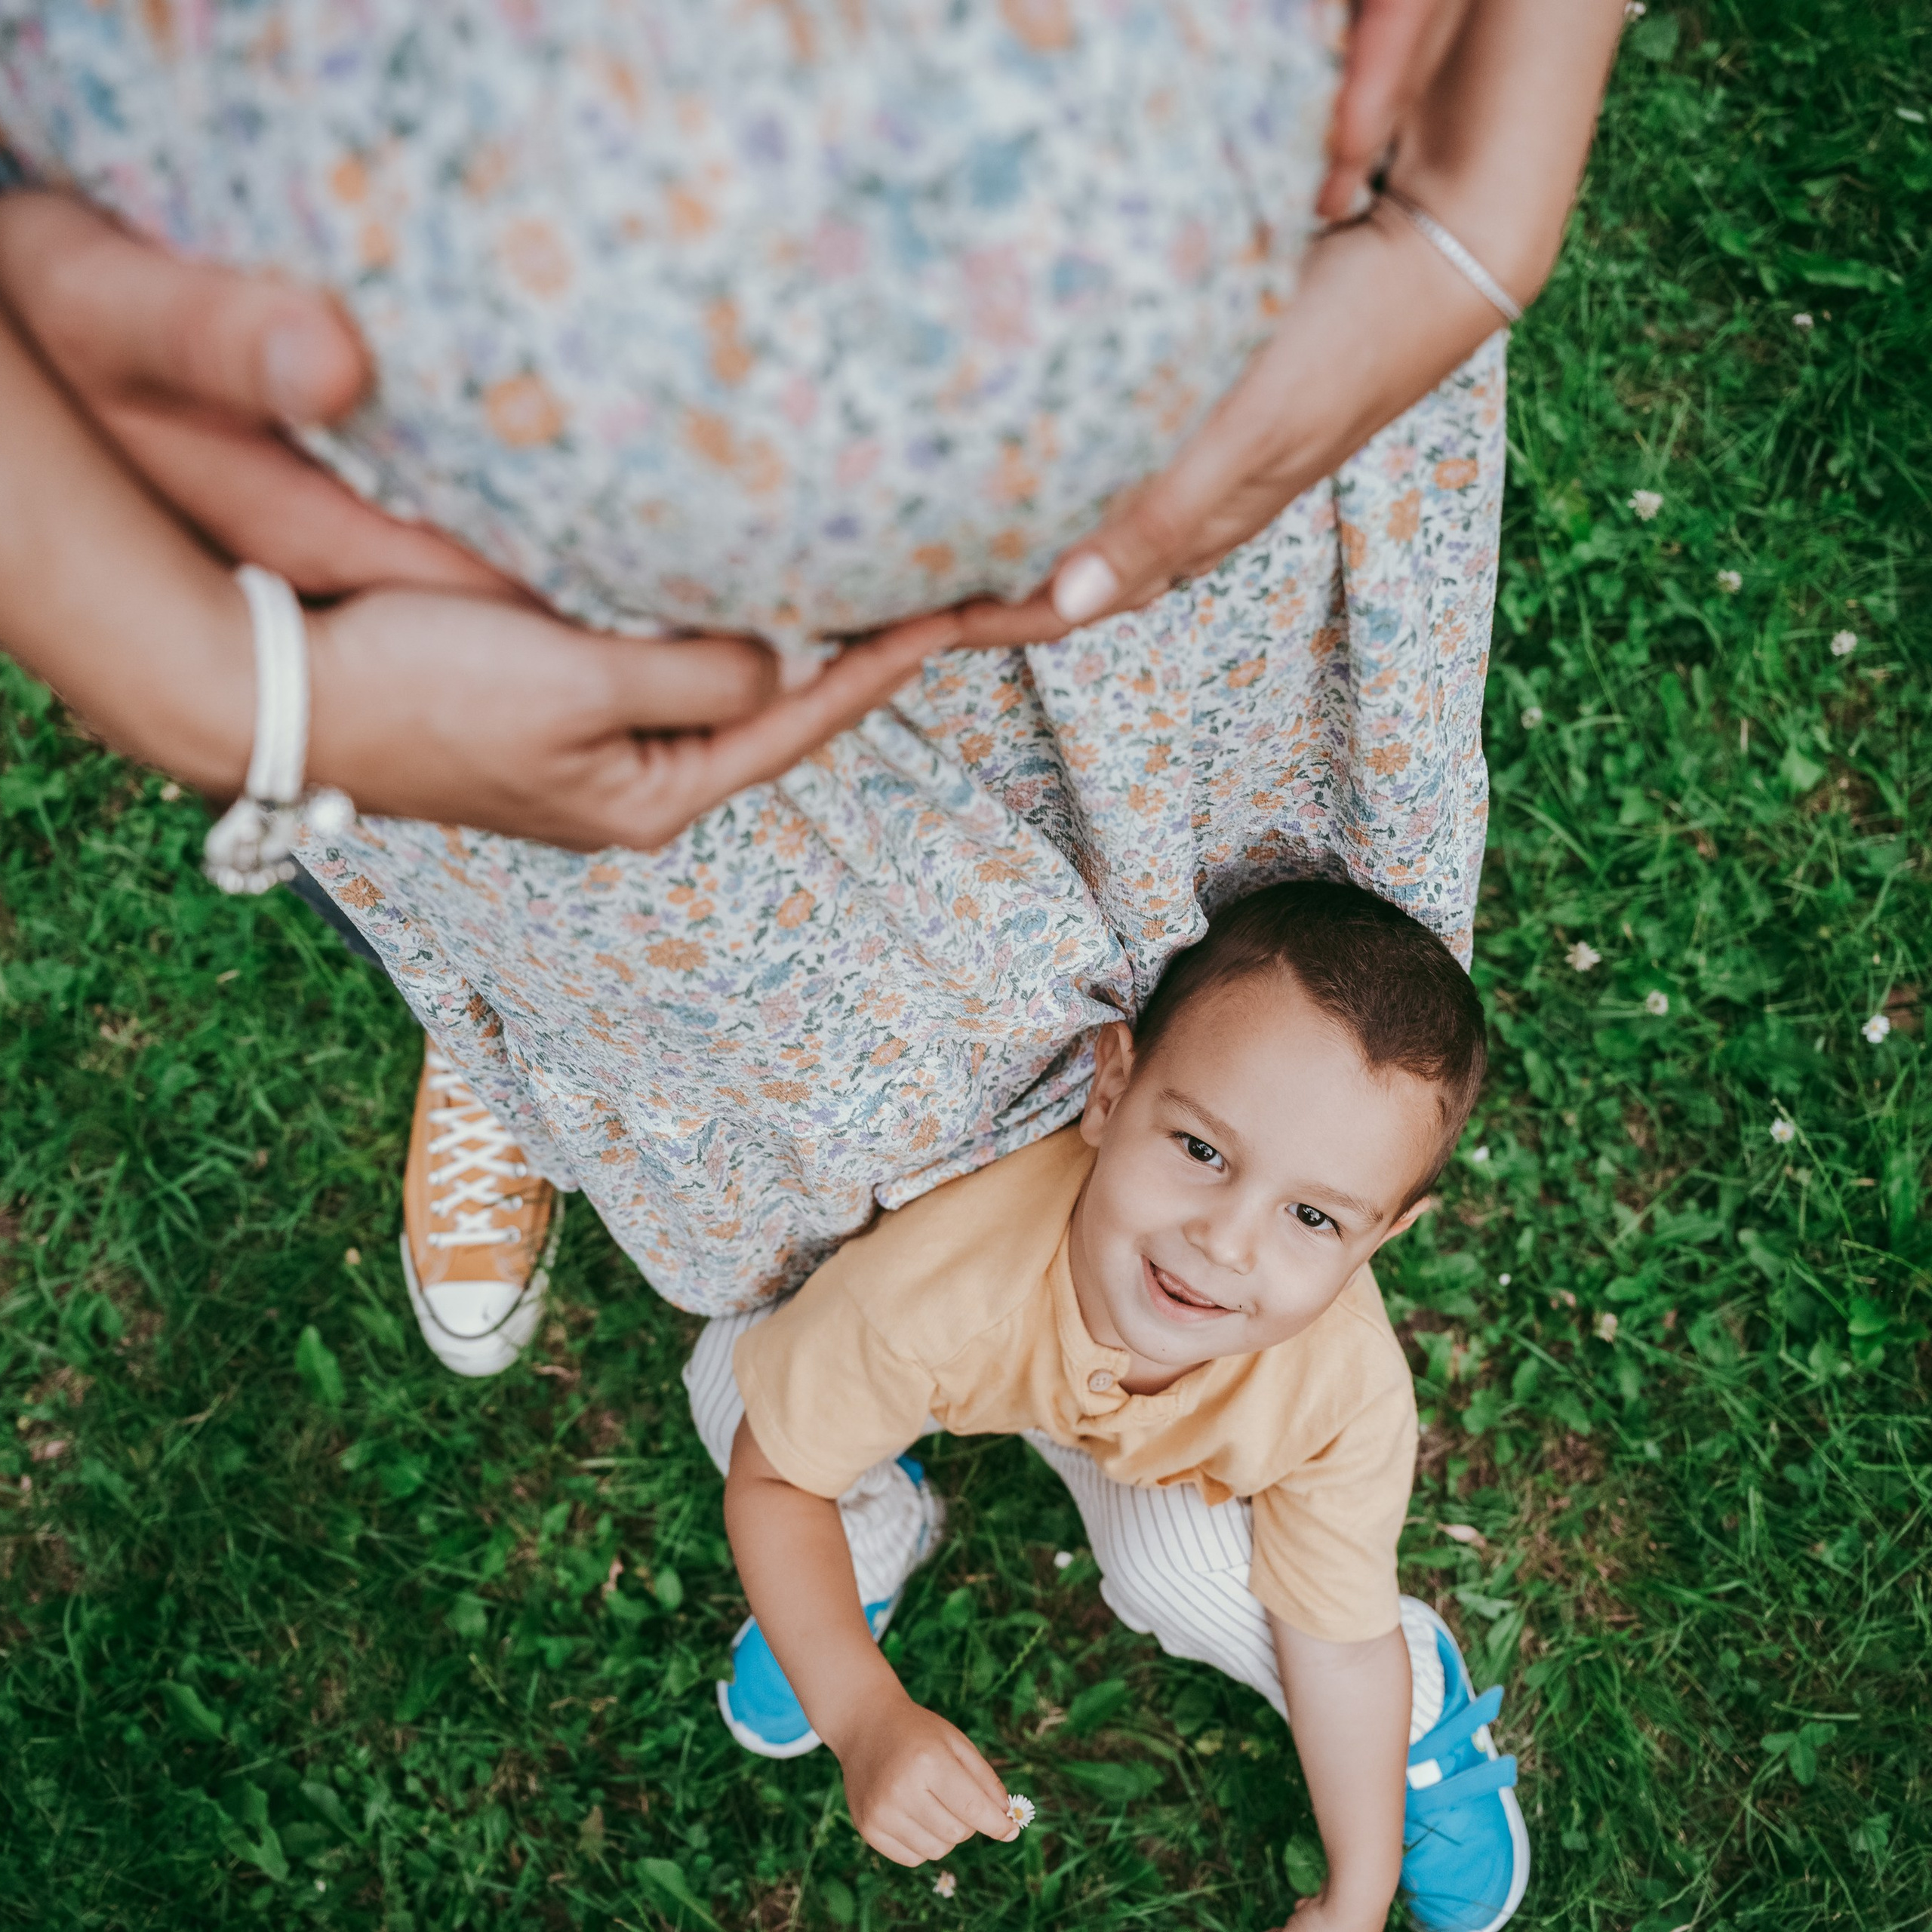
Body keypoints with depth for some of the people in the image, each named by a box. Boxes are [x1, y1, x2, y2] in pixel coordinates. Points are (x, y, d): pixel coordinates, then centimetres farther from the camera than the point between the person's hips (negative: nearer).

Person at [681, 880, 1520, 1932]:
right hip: (986, 1361, 0)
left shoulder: (1349, 1391, -38)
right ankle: (873, 1541, 9)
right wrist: (865, 1714, -36)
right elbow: (772, 1473, -27)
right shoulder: (935, 1279, -46)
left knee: (1177, 1570, -26)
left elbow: (1339, 1635, -20)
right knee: (737, 1368, -24)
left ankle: (1418, 1705, 7)